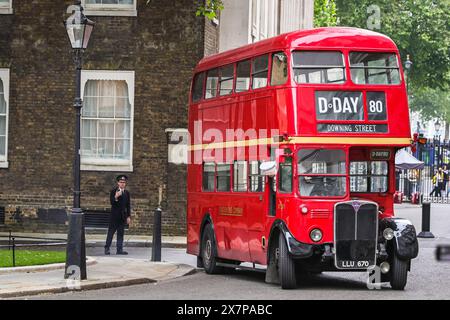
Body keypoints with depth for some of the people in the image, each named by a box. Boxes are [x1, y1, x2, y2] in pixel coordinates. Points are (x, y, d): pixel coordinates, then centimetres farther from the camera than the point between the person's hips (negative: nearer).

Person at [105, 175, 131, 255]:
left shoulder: (127, 193, 11)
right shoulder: (113, 191, -3)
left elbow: (128, 205, 13)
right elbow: (112, 202, -12)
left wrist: (128, 216, 10)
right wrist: (116, 197, -31)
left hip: (122, 216, 4)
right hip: (114, 215, -4)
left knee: (121, 233, 5)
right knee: (111, 233, -2)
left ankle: (119, 249, 6)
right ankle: (107, 249, 2)